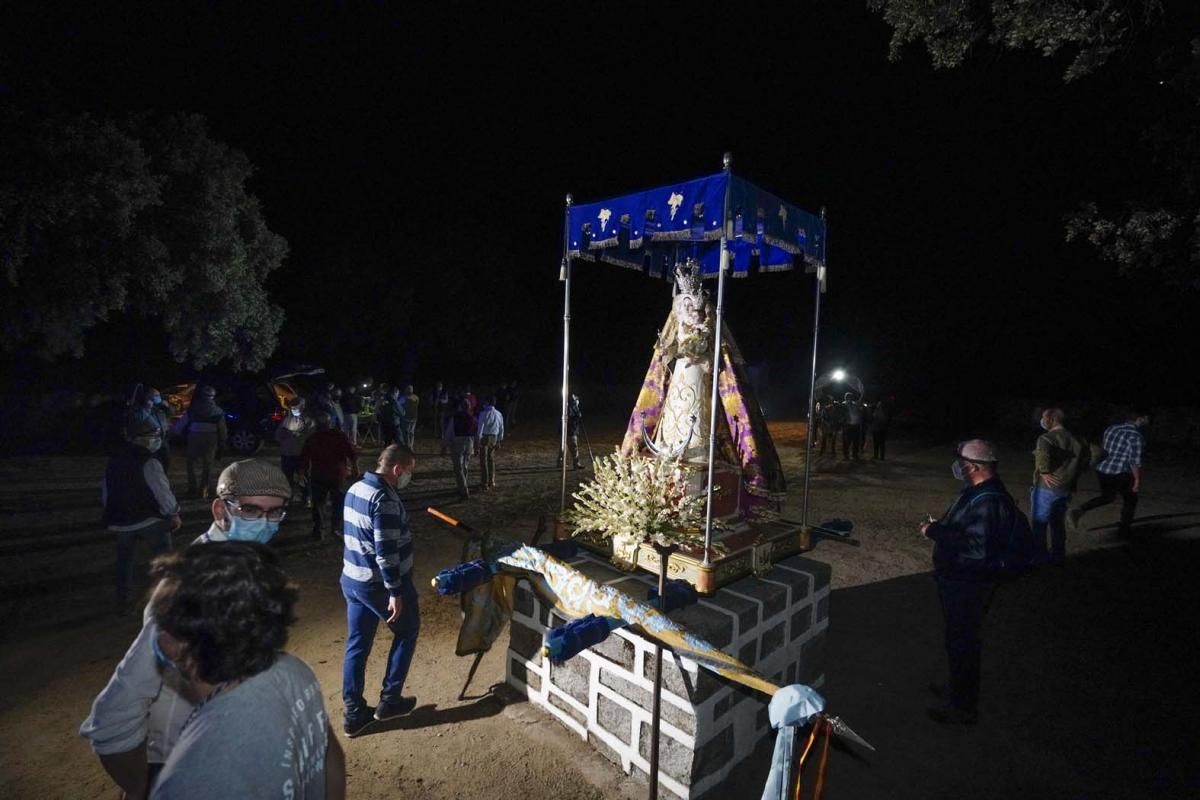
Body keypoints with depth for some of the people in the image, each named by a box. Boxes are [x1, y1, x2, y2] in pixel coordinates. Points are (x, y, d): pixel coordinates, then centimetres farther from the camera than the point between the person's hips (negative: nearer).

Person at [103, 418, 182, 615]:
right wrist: (174, 514, -3)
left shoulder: (115, 460, 5)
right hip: (150, 518, -6)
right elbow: (162, 492, -16)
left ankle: (122, 604, 24)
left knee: (124, 560, 18)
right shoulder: (149, 463, -18)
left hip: (121, 519, 6)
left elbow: (105, 491, 15)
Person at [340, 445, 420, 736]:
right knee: (407, 632, 14)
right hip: (378, 583, -8)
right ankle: (389, 700, 22)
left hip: (352, 579, 8)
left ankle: (354, 714, 24)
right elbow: (386, 551, -26)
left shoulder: (355, 489, 6)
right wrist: (395, 592, -20)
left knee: (356, 645, 15)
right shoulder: (385, 499, -24)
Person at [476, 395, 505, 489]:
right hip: (494, 437, 6)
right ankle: (491, 482, 23)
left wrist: (478, 440, -14)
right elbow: (501, 428, 9)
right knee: (491, 459, 17)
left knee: (483, 460, 1)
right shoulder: (499, 414, 4)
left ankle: (485, 483, 3)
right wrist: (499, 441, 16)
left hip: (484, 437, -6)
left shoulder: (484, 413, -13)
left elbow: (480, 427, -17)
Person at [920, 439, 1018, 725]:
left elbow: (977, 547, -35)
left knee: (963, 643, 5)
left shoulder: (990, 501, -28)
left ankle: (964, 707, 22)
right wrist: (938, 527, 5)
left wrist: (934, 532, -28)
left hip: (968, 585, -10)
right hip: (957, 579, 10)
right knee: (958, 638, 24)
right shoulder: (978, 492, 6)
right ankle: (958, 689, 43)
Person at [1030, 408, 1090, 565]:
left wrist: (1044, 472, -26)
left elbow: (1042, 450, -37)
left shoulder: (1047, 438, -16)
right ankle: (1058, 557, 27)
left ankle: (1039, 558, 7)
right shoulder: (1074, 439, 8)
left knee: (1039, 525, 3)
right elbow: (1086, 454, 20)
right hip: (1065, 489, 7)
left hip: (1046, 488, -7)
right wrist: (1074, 474, 21)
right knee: (1058, 524, 19)